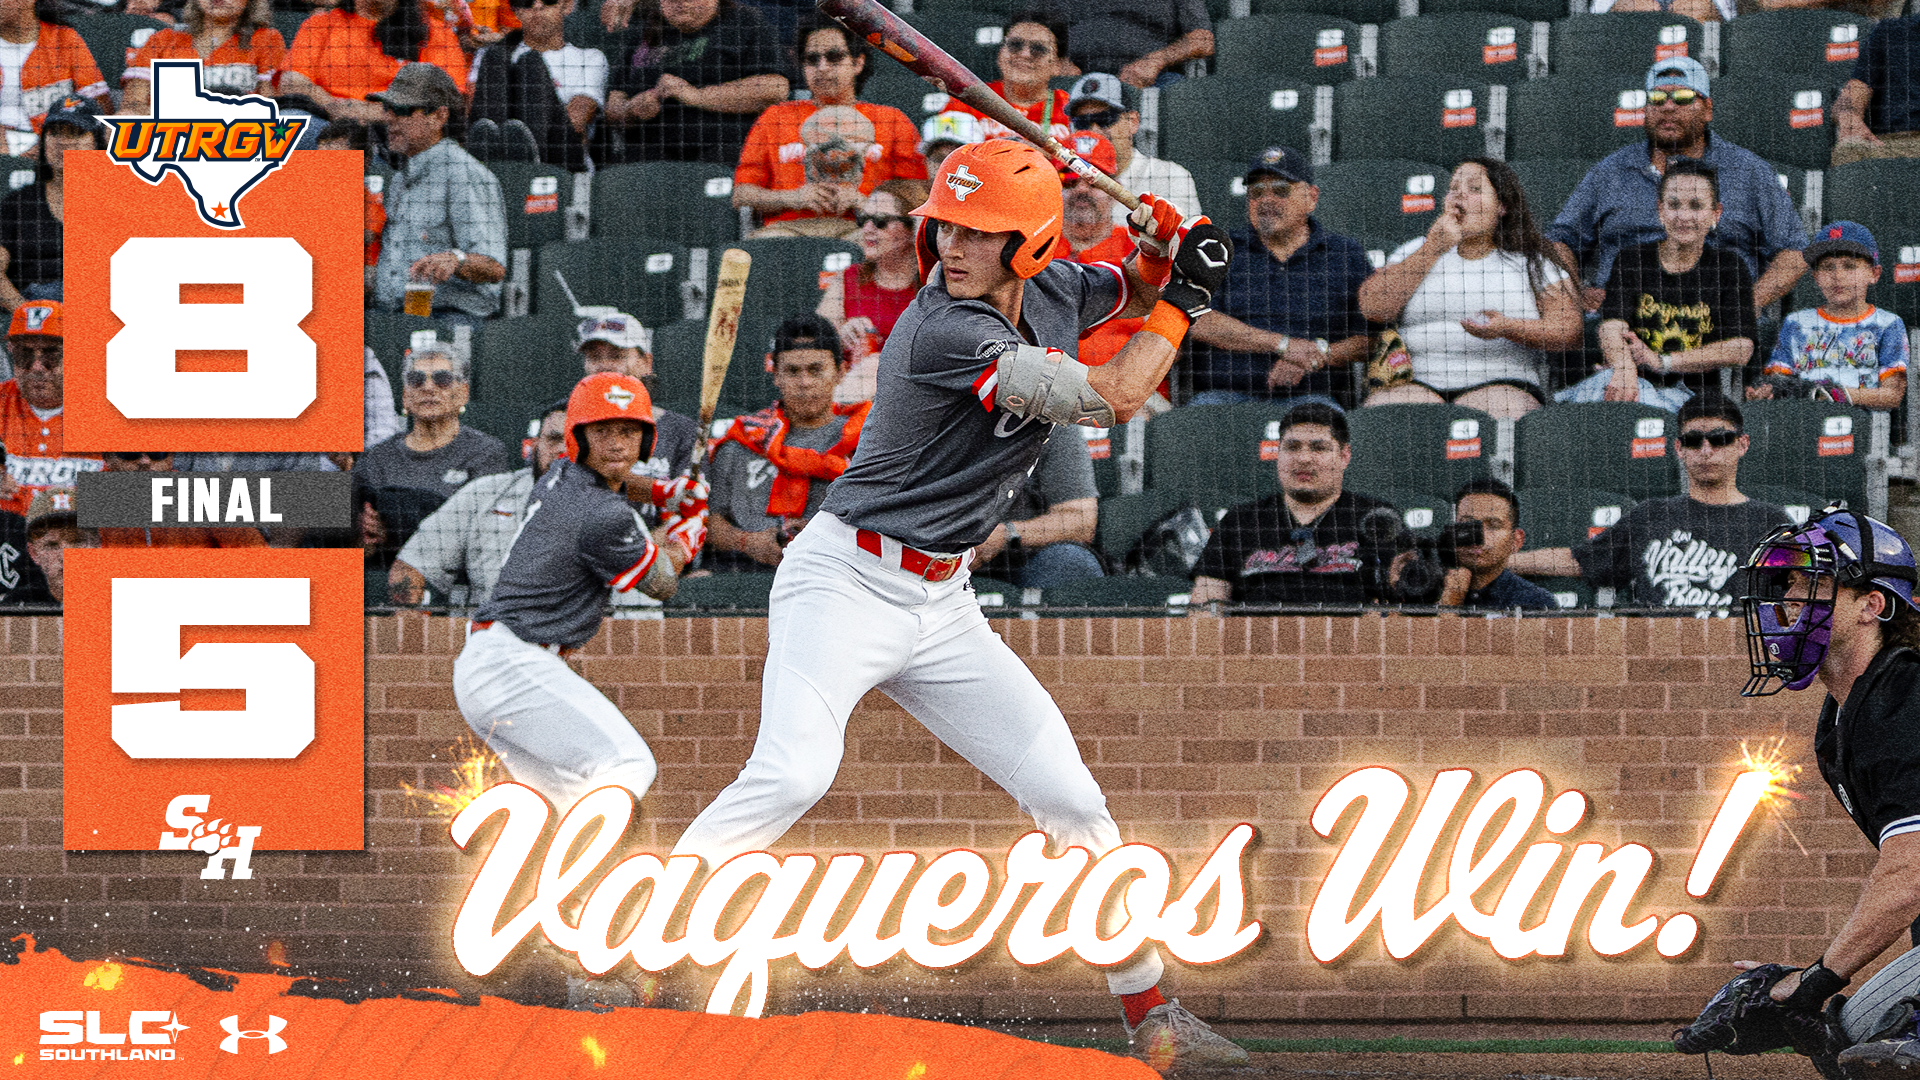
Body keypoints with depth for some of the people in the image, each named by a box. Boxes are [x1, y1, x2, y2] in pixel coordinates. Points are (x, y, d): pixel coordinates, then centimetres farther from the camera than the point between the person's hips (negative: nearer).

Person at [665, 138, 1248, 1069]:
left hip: (941, 606, 8)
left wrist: (1160, 256, 2)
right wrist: (1183, 298, -7)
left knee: (1069, 799, 5)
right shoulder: (946, 332, -23)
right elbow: (1110, 400, -21)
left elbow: (1130, 294, 26)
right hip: (846, 581, -8)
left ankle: (1151, 1016, 15)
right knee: (792, 776, -29)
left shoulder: (1054, 291, 2)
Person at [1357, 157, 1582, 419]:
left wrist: (1508, 328, -18)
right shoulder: (1415, 252, 21)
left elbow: (1569, 329, 1)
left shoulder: (1533, 264, 13)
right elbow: (1372, 308, 5)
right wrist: (1434, 248, 0)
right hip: (1417, 384, 1)